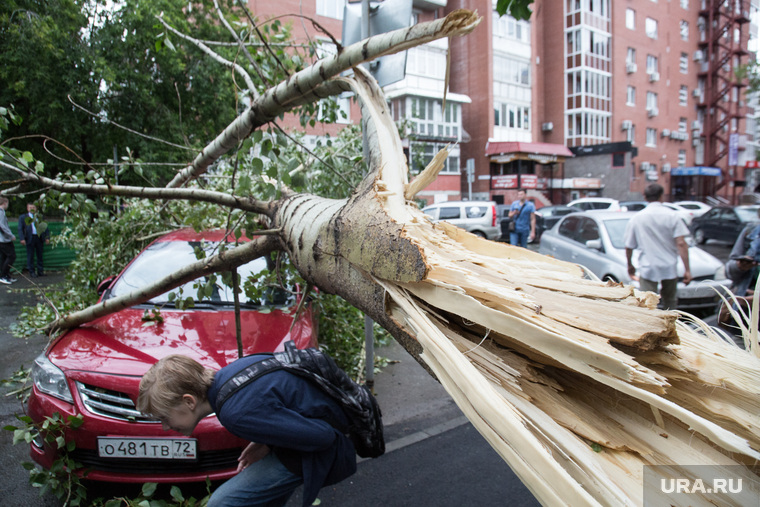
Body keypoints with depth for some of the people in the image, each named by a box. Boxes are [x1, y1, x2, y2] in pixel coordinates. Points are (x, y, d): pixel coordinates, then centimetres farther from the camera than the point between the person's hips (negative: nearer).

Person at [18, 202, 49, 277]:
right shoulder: (23, 217, 8)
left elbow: (45, 227, 15)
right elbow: (20, 229, 3)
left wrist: (47, 237, 4)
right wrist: (22, 239, -10)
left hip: (39, 238, 2)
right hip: (30, 238, -2)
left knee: (40, 255, 7)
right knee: (30, 256, 0)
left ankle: (40, 271, 13)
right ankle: (31, 272, 7)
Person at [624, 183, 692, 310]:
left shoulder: (637, 218, 0)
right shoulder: (672, 216, -2)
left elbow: (628, 247, 4)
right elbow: (681, 243, -9)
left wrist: (630, 265, 20)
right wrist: (687, 269, -7)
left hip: (648, 269, -1)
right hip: (670, 268, 1)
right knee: (669, 302, 20)